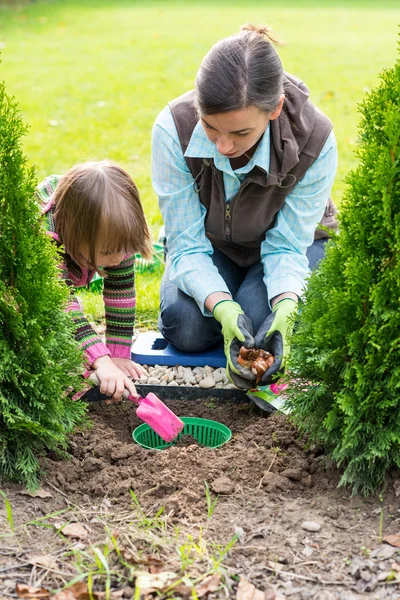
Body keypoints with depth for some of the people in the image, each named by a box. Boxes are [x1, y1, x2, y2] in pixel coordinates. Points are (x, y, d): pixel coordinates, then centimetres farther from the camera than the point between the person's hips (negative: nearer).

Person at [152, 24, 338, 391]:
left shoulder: (315, 140, -32)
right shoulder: (174, 129, -31)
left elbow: (286, 245, -24)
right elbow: (187, 244, -26)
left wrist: (285, 308, -44)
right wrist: (223, 307, -43)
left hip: (293, 238, -1)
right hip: (211, 243, 1)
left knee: (261, 325, -27)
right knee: (185, 327, -22)